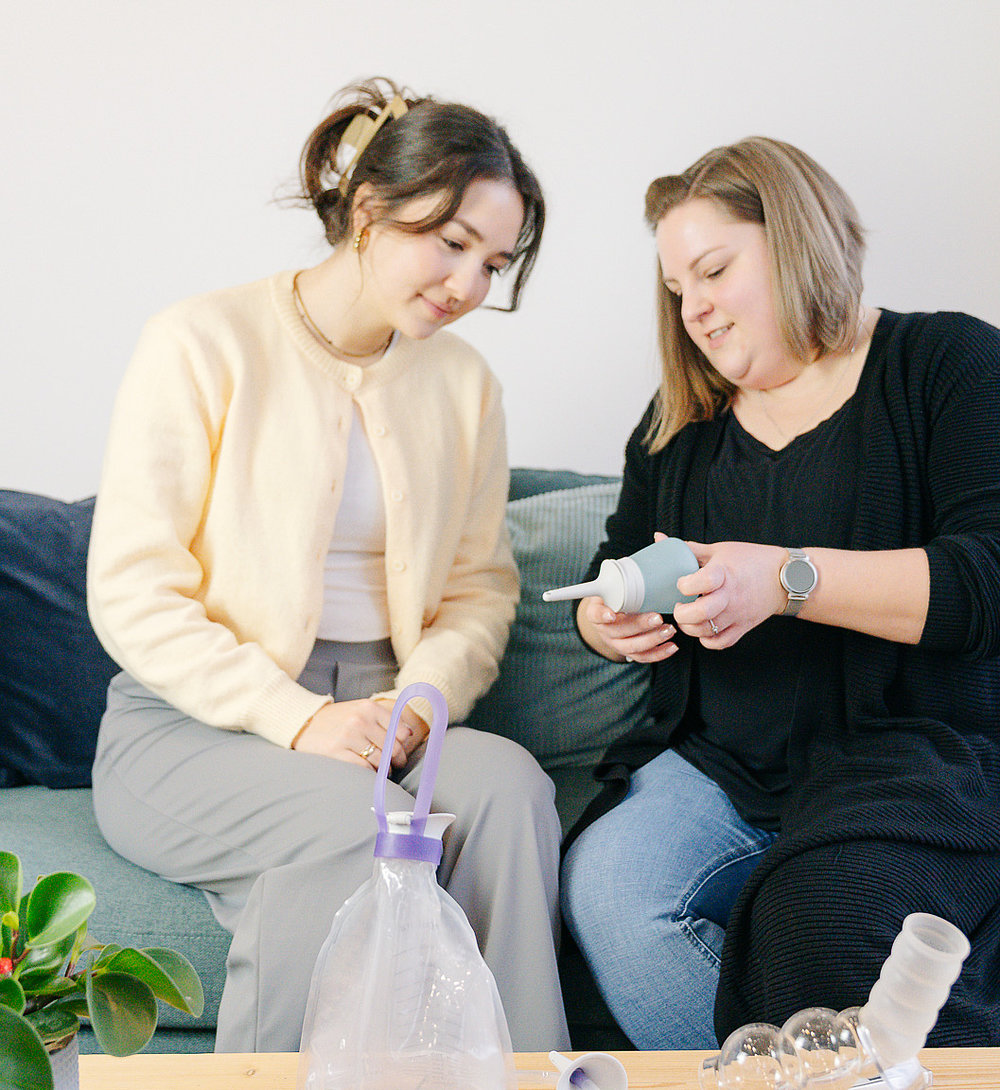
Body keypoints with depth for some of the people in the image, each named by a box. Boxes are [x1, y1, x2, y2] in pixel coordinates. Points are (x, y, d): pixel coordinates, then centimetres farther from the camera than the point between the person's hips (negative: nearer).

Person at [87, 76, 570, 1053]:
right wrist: (295, 718, -20)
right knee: (361, 820, -33)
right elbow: (130, 595, -9)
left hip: (378, 722, 4)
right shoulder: (206, 342, -4)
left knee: (509, 781, -27)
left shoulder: (462, 380, 12)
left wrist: (421, 699, -10)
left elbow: (481, 588, 12)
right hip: (191, 726, -4)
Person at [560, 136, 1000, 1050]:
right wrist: (611, 621, -1)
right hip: (722, 763, 5)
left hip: (921, 757, -5)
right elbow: (609, 581, 24)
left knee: (828, 914, -35)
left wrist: (789, 579, -21)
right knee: (604, 885, -25)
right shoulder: (682, 419, 20)